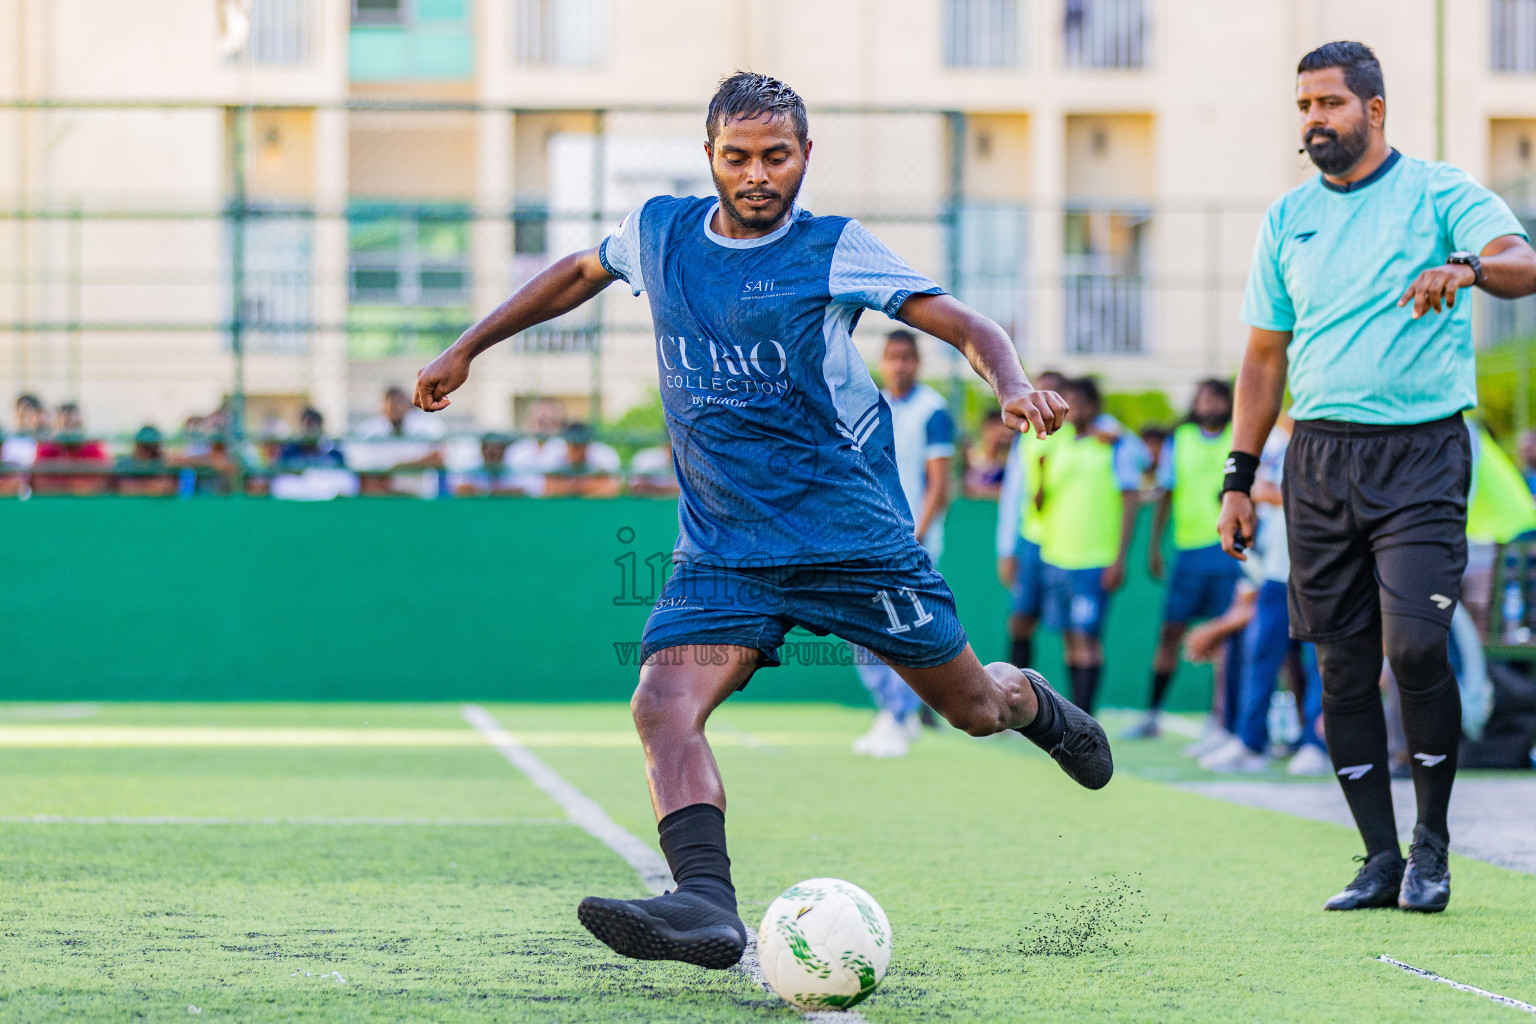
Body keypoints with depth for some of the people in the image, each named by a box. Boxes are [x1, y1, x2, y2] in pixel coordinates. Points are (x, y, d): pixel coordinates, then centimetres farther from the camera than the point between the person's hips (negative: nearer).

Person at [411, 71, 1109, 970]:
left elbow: (968, 328, -10)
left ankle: (1035, 703, 46)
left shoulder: (834, 250, -7)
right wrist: (467, 349, 26)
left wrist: (1015, 387, -31)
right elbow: (582, 271, 25)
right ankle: (707, 905, -36)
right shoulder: (659, 233, 4)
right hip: (722, 550, 2)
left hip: (855, 537, -2)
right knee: (664, 708, -23)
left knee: (973, 707, 9)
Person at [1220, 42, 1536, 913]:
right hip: (1320, 456, 5)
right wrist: (1240, 478, 13)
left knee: (1415, 645, -16)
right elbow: (1266, 356, 18)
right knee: (1343, 668, 2)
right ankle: (1382, 860, 9)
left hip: (1422, 450, -4)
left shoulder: (1439, 193, 1)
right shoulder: (1289, 219, 14)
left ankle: (1433, 841, 2)